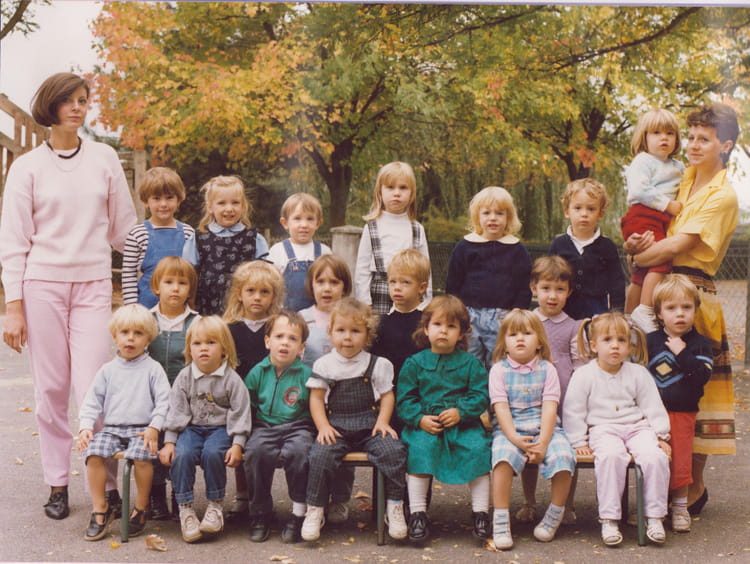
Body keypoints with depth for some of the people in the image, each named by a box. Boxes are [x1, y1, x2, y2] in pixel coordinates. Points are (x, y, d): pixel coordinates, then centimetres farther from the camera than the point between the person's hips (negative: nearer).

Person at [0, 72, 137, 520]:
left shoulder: (105, 158, 7)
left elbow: (124, 226, 13)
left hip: (94, 285, 0)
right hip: (42, 285, 0)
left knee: (93, 388, -8)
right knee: (51, 389, 4)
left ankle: (110, 482, 1)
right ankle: (57, 484, 14)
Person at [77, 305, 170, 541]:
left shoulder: (153, 369, 6)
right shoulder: (107, 370, 14)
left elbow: (163, 401, 0)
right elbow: (92, 401, 12)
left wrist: (154, 427, -13)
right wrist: (85, 426, -3)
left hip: (142, 429, -3)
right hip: (111, 428, 3)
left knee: (142, 455, -32)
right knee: (93, 452, -24)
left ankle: (141, 508, -12)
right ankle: (100, 508, -11)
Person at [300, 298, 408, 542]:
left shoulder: (378, 364, 8)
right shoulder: (323, 365, 8)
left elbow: (387, 394, 11)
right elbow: (316, 397, 8)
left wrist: (383, 422, -4)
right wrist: (323, 426, -5)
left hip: (370, 425, 0)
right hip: (336, 426, 0)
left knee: (393, 450, -25)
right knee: (320, 455, -27)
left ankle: (395, 506, -10)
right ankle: (315, 510, -11)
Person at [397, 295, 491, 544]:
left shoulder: (470, 363, 10)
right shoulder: (414, 363, 11)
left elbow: (481, 395, 2)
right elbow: (404, 399, 5)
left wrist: (461, 412, -15)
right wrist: (420, 419, -13)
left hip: (463, 424, 0)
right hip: (424, 425, 0)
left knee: (478, 447, -26)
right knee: (420, 448, -30)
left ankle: (481, 512, -15)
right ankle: (418, 513, -22)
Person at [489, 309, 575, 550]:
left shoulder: (547, 369, 7)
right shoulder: (499, 370, 5)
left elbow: (549, 407, -3)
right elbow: (500, 408, -5)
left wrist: (543, 442, -17)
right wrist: (516, 440, -19)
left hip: (544, 428, 1)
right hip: (509, 430, -1)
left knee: (563, 457, -26)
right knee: (503, 457, -33)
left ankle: (554, 516, -3)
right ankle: (500, 523, -25)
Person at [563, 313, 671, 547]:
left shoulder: (638, 373, 10)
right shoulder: (583, 375, 3)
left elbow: (653, 407, 13)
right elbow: (573, 411, 4)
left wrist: (661, 435, 4)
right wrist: (578, 442, -2)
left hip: (637, 427, 3)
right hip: (602, 429, -3)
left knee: (655, 456, -27)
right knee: (611, 456, -35)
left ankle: (654, 516, -14)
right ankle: (609, 519, -29)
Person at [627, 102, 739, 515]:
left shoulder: (723, 196, -8)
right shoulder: (684, 179, 13)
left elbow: (678, 244, -15)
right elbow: (652, 225, 17)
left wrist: (636, 255, -4)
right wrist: (636, 242, -5)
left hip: (693, 294, -6)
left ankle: (695, 486, 11)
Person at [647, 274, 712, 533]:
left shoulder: (700, 344, 0)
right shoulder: (649, 341, 3)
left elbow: (702, 376, -14)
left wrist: (682, 355, -20)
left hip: (683, 413, 0)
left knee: (680, 462, 4)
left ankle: (680, 507, 21)